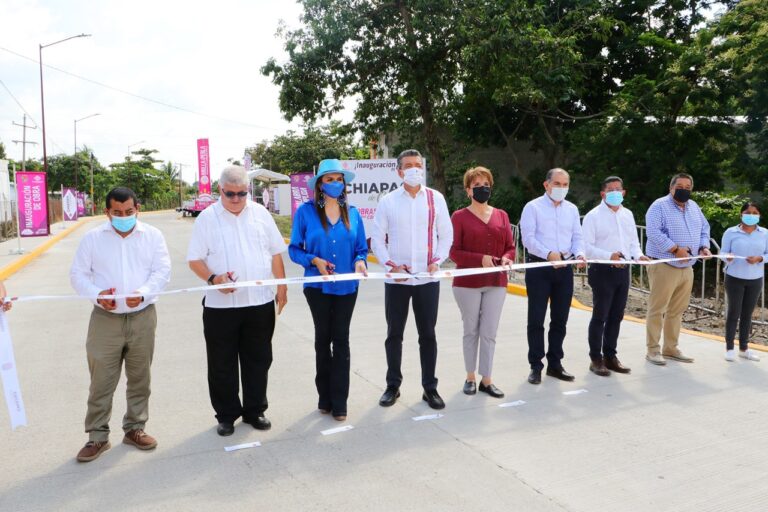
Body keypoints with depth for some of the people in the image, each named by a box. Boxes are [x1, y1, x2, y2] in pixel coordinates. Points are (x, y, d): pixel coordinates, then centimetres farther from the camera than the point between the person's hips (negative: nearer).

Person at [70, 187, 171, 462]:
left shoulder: (152, 235, 2)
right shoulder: (92, 238, 1)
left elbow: (163, 271, -4)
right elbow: (78, 274, 2)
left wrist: (143, 293, -22)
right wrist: (97, 294, -17)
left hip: (142, 317, 1)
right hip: (105, 318, -1)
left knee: (140, 377, 11)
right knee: (101, 380, 2)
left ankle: (135, 427, 26)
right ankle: (98, 436, 16)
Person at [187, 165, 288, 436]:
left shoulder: (260, 213, 6)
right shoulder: (207, 218, -1)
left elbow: (275, 253, 11)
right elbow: (195, 259, -1)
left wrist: (282, 286, 7)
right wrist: (213, 278, -19)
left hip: (260, 302, 2)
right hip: (220, 305, -2)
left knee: (258, 360, 11)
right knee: (222, 364, 7)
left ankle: (254, 411, 27)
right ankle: (226, 415, 24)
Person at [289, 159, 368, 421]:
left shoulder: (352, 213, 4)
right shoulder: (306, 211, -4)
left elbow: (361, 248, 7)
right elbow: (294, 249, -3)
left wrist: (360, 261, -14)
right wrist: (314, 260, -19)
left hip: (347, 286, 2)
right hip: (318, 287, -1)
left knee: (341, 340, 5)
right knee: (323, 338, 11)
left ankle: (339, 402, 13)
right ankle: (325, 397, 27)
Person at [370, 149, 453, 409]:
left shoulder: (436, 198, 4)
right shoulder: (388, 201, 2)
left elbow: (446, 235, 7)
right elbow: (377, 238, 3)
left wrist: (437, 261, -7)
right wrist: (391, 265, -8)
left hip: (427, 278, 0)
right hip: (396, 279, 0)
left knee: (427, 334, 7)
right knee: (394, 334, 9)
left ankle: (430, 387, 20)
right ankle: (393, 386, 23)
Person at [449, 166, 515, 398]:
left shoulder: (501, 215, 9)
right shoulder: (460, 216, -3)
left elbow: (510, 247, 11)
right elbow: (454, 252, -8)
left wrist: (506, 259, -11)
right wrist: (481, 259, -20)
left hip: (496, 283, 3)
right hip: (468, 283, -3)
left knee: (490, 333, 6)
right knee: (471, 331, 8)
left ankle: (486, 380, 16)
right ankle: (470, 378, 22)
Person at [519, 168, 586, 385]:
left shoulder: (572, 209, 13)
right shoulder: (533, 207, -4)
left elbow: (577, 237, 12)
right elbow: (528, 238, -13)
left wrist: (579, 254, -9)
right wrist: (549, 254, -27)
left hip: (564, 268, 5)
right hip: (539, 267, -5)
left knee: (560, 319, 11)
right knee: (536, 319, 0)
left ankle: (555, 363, 23)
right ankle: (536, 366, 9)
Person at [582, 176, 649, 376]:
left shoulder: (628, 215, 14)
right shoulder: (593, 216, -7)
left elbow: (633, 241, 18)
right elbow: (587, 247, -13)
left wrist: (638, 255, -3)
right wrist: (609, 256, -25)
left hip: (623, 270, 6)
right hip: (602, 270, -6)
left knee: (616, 316, 13)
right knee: (600, 316, -1)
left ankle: (610, 356, 25)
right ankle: (596, 359, 10)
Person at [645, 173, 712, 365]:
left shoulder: (694, 207, 16)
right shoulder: (659, 206, -9)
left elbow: (704, 229, 22)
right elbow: (653, 233, -20)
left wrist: (704, 247, 2)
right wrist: (676, 249, -23)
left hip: (687, 268, 8)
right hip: (664, 267, -7)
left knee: (677, 310, 13)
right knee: (657, 310, -3)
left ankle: (670, 348, 23)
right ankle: (653, 350, 5)